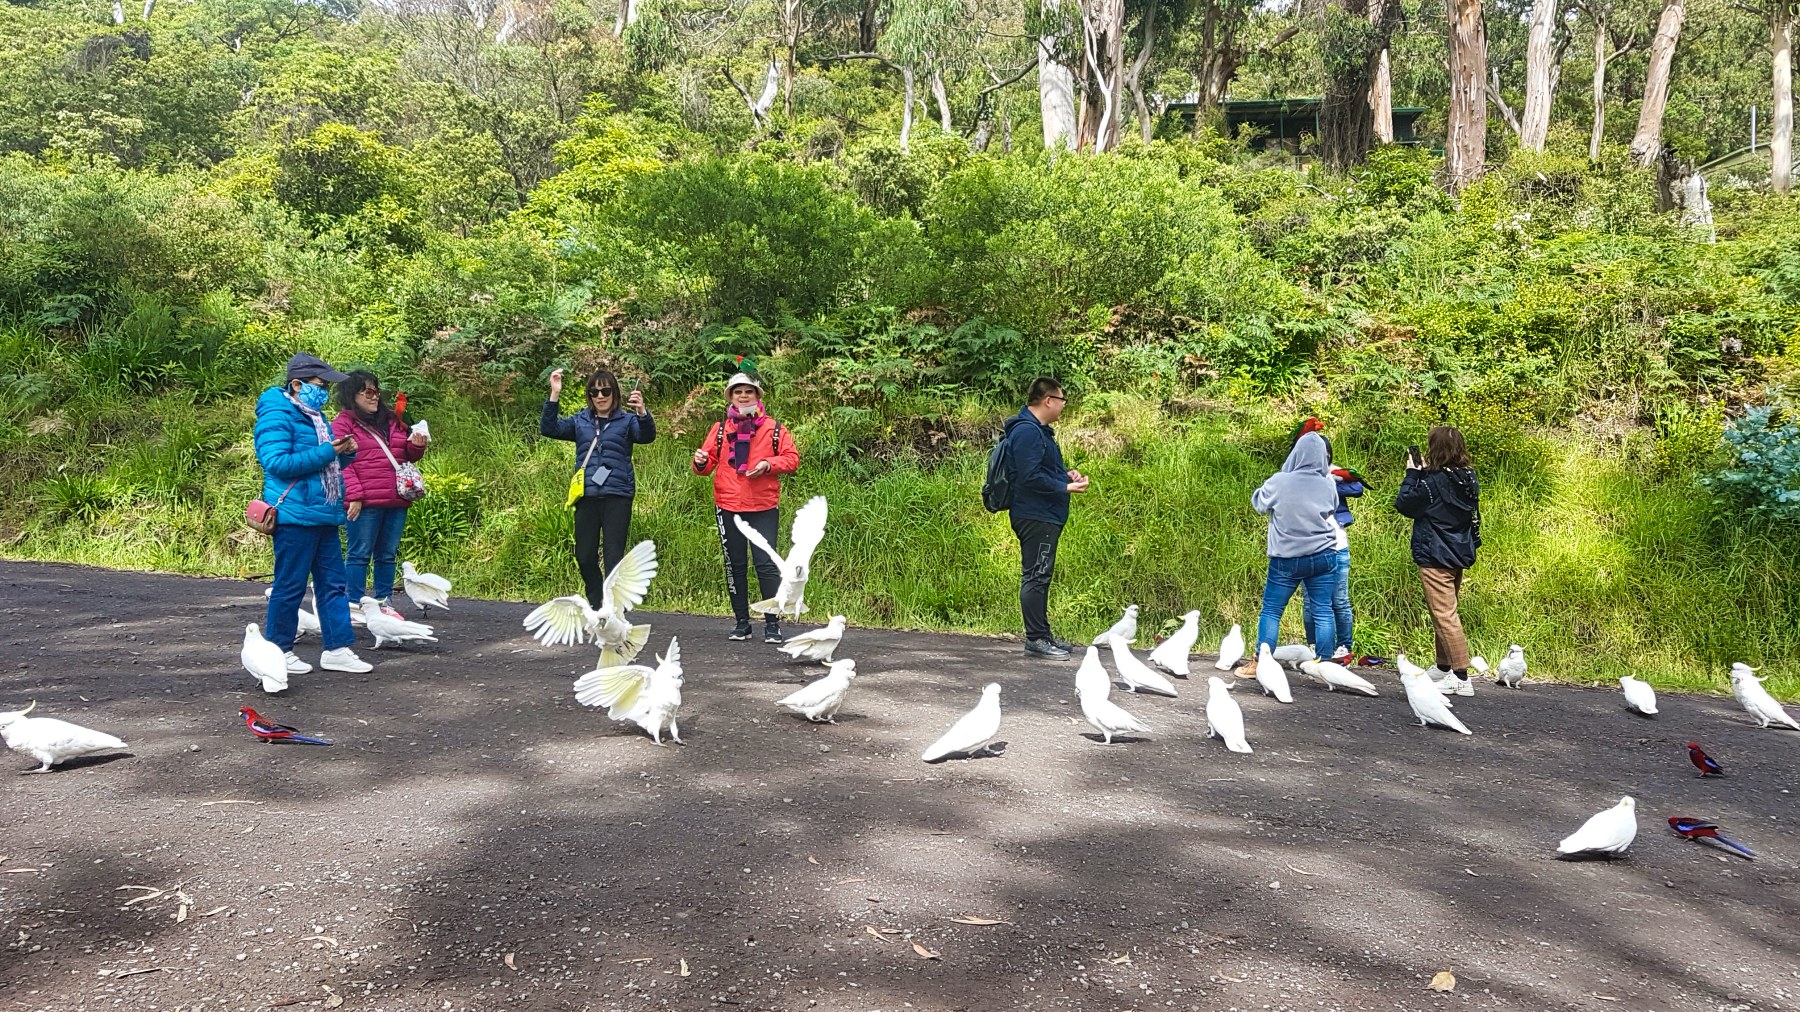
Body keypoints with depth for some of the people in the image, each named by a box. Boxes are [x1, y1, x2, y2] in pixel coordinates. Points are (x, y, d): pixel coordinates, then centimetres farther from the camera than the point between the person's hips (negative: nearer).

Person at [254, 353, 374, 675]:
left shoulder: (314, 416, 17)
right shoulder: (277, 416, -11)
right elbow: (277, 463, -23)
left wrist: (345, 452, 4)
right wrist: (326, 452, -22)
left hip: (324, 515, 9)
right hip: (295, 515, -9)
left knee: (333, 584, 9)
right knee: (290, 585, 0)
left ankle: (337, 649, 14)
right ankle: (277, 651, 12)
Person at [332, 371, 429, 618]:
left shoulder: (391, 421, 19)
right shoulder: (343, 423, 0)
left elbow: (407, 456, 28)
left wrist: (416, 447, 5)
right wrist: (354, 496, -17)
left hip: (396, 502, 6)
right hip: (363, 503, -6)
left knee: (387, 555, 11)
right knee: (360, 554, -2)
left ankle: (385, 603, 18)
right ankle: (355, 605, 4)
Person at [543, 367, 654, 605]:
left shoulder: (626, 420, 4)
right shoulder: (580, 421, 13)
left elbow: (647, 436, -14)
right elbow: (549, 429, 2)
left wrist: (642, 413, -36)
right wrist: (554, 395, -11)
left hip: (617, 496, -4)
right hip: (586, 496, 4)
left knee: (613, 556, -7)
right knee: (585, 556, 9)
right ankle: (596, 605, 29)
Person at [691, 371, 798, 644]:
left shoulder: (773, 428, 4)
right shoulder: (720, 429, 9)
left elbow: (792, 458, 1)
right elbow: (709, 461, 5)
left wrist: (769, 465, -16)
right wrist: (701, 462, -18)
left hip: (764, 508, -2)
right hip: (728, 507, 2)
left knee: (767, 565, -6)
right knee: (735, 565, 9)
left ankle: (772, 624, 2)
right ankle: (741, 622, 19)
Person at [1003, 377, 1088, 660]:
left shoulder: (1038, 430, 18)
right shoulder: (1027, 431, -17)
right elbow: (1031, 477, -24)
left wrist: (1066, 473, 9)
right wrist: (1066, 487, -18)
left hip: (1046, 517, 11)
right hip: (1035, 517, -11)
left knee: (1040, 576, 15)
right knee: (1035, 576, -7)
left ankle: (1042, 634, 22)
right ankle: (1036, 639, -3)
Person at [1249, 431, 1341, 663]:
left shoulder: (1279, 482, -12)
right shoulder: (1328, 485, -4)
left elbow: (1258, 503, 6)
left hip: (1286, 559, -2)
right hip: (1323, 557, 2)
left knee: (1271, 611, 6)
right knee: (1322, 612, 5)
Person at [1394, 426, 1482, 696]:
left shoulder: (1434, 482, -20)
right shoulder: (1468, 479, 4)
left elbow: (1403, 504, -10)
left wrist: (1413, 473, -2)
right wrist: (1423, 472, 8)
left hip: (1435, 557, -9)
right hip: (1459, 555, 9)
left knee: (1444, 616, -7)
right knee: (1447, 612, 20)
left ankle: (1461, 677, -9)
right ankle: (1443, 667, 31)